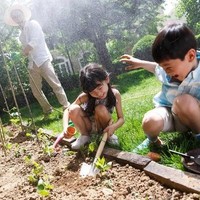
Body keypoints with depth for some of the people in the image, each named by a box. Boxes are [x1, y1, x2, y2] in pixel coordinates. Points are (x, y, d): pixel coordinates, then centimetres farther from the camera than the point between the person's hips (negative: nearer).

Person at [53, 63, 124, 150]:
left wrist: (114, 126, -38)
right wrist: (65, 128, -32)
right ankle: (85, 136, -2)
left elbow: (121, 118, -16)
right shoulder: (85, 97, -22)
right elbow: (67, 110, -14)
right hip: (89, 127, 1)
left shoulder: (115, 94, -22)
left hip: (104, 127, -1)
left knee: (101, 109, -33)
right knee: (74, 109, -28)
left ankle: (109, 135, -5)